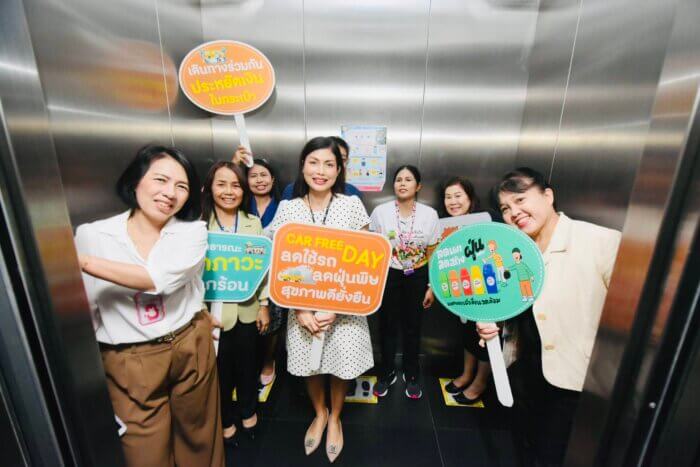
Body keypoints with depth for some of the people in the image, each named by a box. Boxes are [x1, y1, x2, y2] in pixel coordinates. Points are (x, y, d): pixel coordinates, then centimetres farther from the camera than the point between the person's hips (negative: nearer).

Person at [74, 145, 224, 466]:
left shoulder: (192, 231, -8)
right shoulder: (91, 236, -7)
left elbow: (160, 279, -24)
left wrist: (82, 261, -22)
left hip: (191, 349, 1)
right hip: (129, 362, 0)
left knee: (198, 436, 22)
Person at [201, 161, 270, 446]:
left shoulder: (254, 223, -1)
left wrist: (264, 306, 1)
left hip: (247, 309, 2)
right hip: (214, 311, -2)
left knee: (247, 364, 20)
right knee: (221, 368, 17)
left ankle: (248, 411, 47)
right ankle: (226, 420, 44)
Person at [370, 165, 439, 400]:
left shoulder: (429, 214, -7)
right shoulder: (380, 212, -10)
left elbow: (432, 254, 0)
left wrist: (431, 286, 0)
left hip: (417, 276, 1)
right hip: (388, 275, 0)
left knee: (412, 327, 15)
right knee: (387, 326, 12)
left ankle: (411, 375, 38)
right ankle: (387, 373, 36)